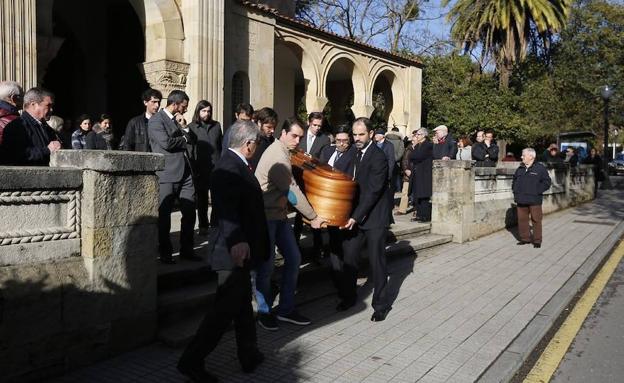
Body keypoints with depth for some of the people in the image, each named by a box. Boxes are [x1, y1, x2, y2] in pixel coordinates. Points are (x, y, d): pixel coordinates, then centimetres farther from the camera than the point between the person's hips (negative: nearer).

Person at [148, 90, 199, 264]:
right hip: (168, 174, -7)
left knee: (189, 212, 7)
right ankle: (165, 253, 13)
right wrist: (184, 138, -2)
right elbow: (166, 142, -19)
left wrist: (185, 135, -1)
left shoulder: (176, 119, 20)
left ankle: (186, 249, 19)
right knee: (164, 214, 3)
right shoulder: (156, 120, -6)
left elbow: (192, 139, 20)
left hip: (185, 173, 8)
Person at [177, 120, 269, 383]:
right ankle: (192, 360, 9)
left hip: (240, 250, 11)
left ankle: (249, 356, 32)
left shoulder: (235, 164, 10)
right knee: (225, 309, -2)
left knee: (243, 305, 18)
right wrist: (237, 241, -52)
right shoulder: (230, 167, -21)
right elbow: (227, 209, -37)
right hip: (235, 252, -11)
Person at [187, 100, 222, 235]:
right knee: (202, 199, 9)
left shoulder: (216, 125, 10)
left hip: (216, 167, 2)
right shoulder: (192, 127, 1)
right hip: (200, 169, -2)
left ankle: (215, 223, 14)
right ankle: (203, 225, 19)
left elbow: (221, 145, 13)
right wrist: (192, 166, -7)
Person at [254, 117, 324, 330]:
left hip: (279, 214, 9)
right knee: (266, 264, 0)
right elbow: (292, 191, -19)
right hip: (265, 215, -9)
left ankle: (286, 309, 18)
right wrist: (313, 217, -12)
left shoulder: (283, 152, 11)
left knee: (293, 258, 7)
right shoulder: (277, 155, -20)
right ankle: (264, 311, 19)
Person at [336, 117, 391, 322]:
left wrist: (356, 217, -22)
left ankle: (381, 304, 18)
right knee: (348, 258, 10)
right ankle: (348, 296, 27)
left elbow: (373, 191, -20)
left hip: (374, 219, -7)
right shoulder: (356, 153, 9)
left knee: (377, 261, 3)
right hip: (355, 216, 7)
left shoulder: (378, 158, -16)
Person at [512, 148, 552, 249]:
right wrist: (515, 191, 13)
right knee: (522, 219, 9)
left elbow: (547, 182, -4)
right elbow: (514, 181, 26)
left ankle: (537, 240, 7)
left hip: (534, 200, -5)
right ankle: (525, 238, 20)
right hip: (521, 200, 5)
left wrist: (537, 191, -11)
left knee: (536, 220, -1)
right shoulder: (520, 169, 13)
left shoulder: (540, 168, -3)